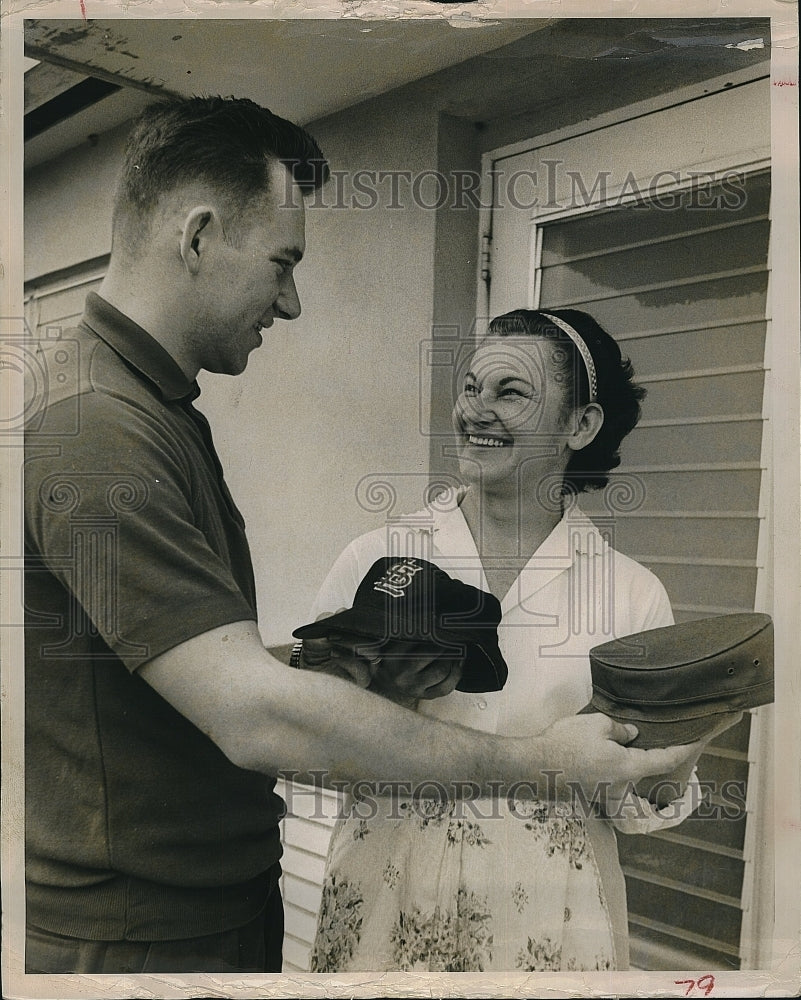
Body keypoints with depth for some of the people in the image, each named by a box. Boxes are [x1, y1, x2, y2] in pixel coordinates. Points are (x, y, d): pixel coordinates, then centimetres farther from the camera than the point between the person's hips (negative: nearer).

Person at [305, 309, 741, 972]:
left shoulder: (632, 593, -5)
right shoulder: (376, 559, -5)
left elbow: (632, 808, 1)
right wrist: (376, 695, -21)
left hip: (549, 922, 0)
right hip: (388, 907, 0)